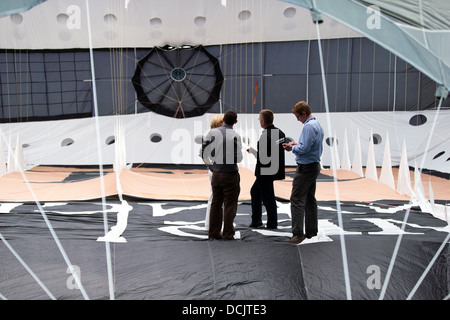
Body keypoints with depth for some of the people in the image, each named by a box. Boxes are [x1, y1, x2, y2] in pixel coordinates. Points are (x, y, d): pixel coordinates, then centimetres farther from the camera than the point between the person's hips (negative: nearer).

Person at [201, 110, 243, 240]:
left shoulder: (213, 132, 2)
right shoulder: (235, 136, -10)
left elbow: (204, 151, 6)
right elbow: (239, 158, -14)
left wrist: (209, 165, 20)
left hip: (216, 173, 4)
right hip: (230, 174, -4)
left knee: (216, 203, 13)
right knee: (230, 205, 4)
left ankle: (213, 232, 18)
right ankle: (228, 234, 6)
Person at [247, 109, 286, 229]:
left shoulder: (265, 136, -22)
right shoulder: (280, 133, 5)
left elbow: (262, 158, -23)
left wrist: (252, 150, -4)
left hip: (265, 172, -9)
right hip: (276, 169, 10)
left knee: (268, 198, 4)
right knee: (255, 191, 22)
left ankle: (272, 224, 17)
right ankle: (256, 221, 28)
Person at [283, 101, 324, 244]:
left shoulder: (309, 126, -17)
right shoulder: (317, 124, 15)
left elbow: (304, 149, -23)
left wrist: (292, 148, -6)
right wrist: (296, 144, 13)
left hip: (306, 168, -11)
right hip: (314, 166, 11)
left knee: (297, 199, -9)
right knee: (310, 199, 15)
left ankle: (298, 233, -8)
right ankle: (311, 231, 22)